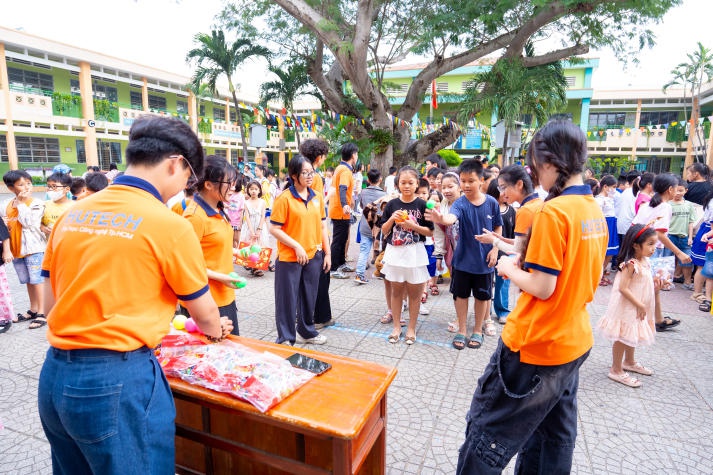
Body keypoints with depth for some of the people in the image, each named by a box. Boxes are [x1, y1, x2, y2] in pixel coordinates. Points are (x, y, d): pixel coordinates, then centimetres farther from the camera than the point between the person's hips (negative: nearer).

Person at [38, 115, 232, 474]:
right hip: (118, 380, -7)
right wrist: (215, 331, 21)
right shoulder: (169, 225, -14)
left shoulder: (72, 214, 4)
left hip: (55, 375, 7)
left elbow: (53, 302, 13)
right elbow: (204, 314, -2)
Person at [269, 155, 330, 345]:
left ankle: (306, 331, 37)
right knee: (287, 299, 5)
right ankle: (286, 338, 21)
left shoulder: (317, 197, 6)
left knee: (309, 296, 18)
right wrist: (297, 246, -17)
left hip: (313, 256, 6)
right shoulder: (284, 198, -11)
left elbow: (322, 226, 11)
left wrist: (327, 253, 8)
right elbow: (274, 229, -13)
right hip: (289, 258, -5)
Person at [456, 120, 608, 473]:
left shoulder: (553, 212, -22)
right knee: (555, 437, 23)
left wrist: (509, 269, -4)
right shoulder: (595, 210, 5)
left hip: (535, 346, -9)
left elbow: (542, 287, -21)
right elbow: (576, 273, 12)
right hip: (574, 342, 9)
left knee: (488, 431, 9)